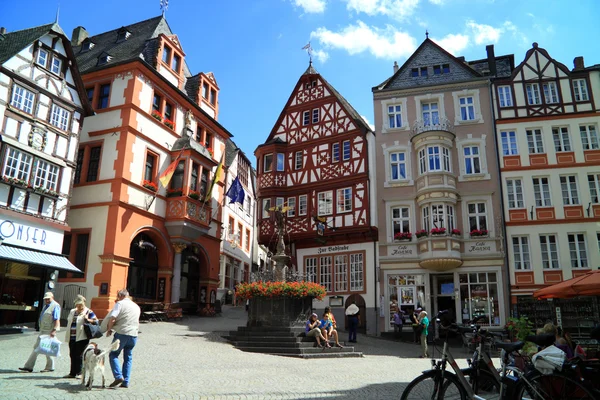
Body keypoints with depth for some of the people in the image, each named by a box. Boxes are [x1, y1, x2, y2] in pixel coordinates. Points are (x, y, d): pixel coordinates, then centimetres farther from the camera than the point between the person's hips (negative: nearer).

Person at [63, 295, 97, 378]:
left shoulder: (88, 312, -2)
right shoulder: (72, 312, 17)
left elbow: (96, 321, -7)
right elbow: (68, 321, 26)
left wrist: (88, 320, -24)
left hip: (82, 338, -6)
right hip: (72, 338, 6)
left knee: (79, 355, -4)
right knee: (72, 355, 11)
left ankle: (79, 373, 3)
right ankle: (72, 373, 19)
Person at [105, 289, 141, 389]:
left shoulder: (120, 304, -3)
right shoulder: (136, 306, 17)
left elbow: (112, 318, -13)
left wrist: (109, 329, 0)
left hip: (121, 334, -6)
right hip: (133, 335, 6)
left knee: (113, 355, 8)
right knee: (128, 358, 13)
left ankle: (118, 376, -8)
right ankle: (125, 382, 11)